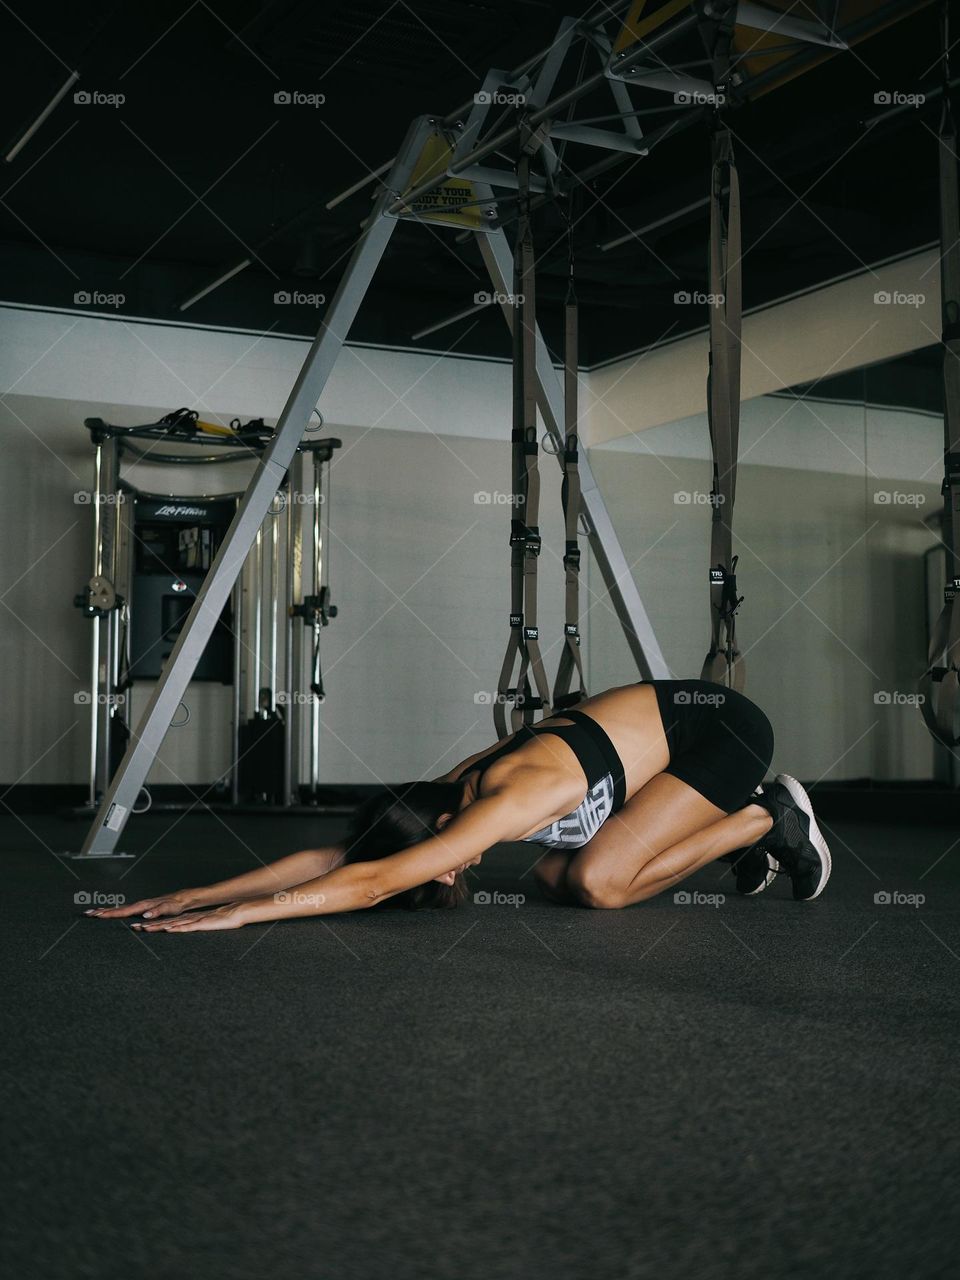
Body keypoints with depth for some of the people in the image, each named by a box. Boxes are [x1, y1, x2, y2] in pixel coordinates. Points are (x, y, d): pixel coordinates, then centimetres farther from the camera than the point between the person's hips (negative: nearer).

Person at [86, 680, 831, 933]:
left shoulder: (507, 801, -31)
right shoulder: (464, 789, -8)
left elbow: (375, 880, -40)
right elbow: (331, 856, -8)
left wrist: (244, 913, -41)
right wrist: (205, 893, -14)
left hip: (721, 726, -8)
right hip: (663, 727, 8)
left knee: (598, 881, -20)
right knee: (557, 877, 1)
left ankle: (769, 820, 1)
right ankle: (743, 830, 16)